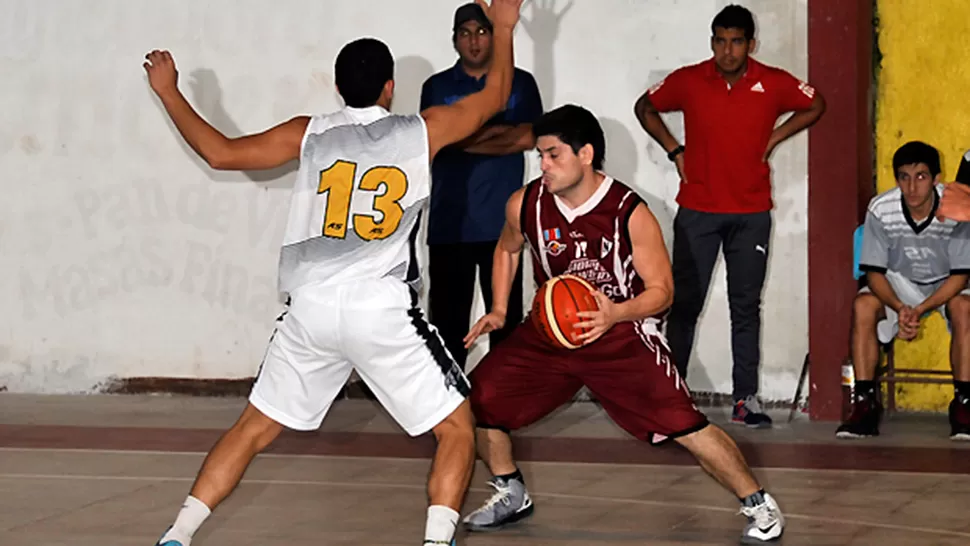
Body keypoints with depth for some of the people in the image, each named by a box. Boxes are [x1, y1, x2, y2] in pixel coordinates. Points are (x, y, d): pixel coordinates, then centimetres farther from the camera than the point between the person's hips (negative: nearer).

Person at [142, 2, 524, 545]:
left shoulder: (309, 134, 6)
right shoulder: (422, 132, 4)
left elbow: (221, 152, 9)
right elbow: (495, 97, 19)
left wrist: (168, 92, 22)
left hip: (311, 309, 3)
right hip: (383, 311, -3)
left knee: (253, 430, 17)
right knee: (458, 429, 10)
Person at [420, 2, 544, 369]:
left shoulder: (520, 83, 8)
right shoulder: (437, 87, 9)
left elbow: (529, 137, -5)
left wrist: (465, 138, -5)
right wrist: (500, 133, -8)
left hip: (502, 221, 0)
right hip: (449, 222, 0)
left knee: (506, 316, 0)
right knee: (448, 317, 0)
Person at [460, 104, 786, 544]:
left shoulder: (630, 214, -20)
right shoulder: (525, 204, -9)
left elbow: (661, 290, -14)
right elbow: (507, 249, 15)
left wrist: (614, 314, -32)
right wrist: (498, 311, 5)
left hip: (624, 333, -4)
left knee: (684, 425, -17)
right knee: (478, 400, -6)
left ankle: (758, 504, 1)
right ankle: (510, 495, 18)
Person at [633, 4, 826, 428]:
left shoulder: (774, 84, -3)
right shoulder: (688, 81, -4)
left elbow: (814, 106, 14)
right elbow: (645, 108, 12)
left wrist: (774, 138, 4)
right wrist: (674, 150, 3)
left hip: (751, 213, 1)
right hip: (697, 211, -1)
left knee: (746, 306, 4)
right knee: (685, 303, 1)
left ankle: (746, 399, 8)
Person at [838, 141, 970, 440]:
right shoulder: (881, 210, -22)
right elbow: (874, 272, -15)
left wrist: (920, 309, -33)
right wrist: (900, 308, -34)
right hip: (900, 282, 2)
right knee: (863, 305, -26)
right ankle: (864, 405, -22)